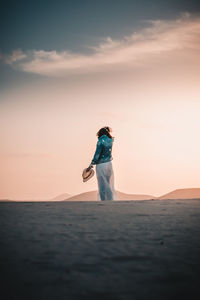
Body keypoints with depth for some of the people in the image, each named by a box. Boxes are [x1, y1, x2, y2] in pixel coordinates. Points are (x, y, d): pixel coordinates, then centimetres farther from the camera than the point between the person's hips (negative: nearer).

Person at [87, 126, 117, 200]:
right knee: (110, 185, 14)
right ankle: (112, 199, 17)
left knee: (103, 186, 1)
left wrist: (91, 165, -9)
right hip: (109, 164, 6)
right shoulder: (110, 140, 4)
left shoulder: (100, 142, -13)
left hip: (101, 165, -6)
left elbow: (97, 155, -15)